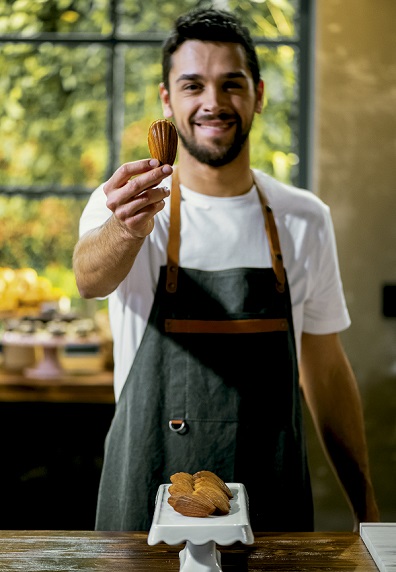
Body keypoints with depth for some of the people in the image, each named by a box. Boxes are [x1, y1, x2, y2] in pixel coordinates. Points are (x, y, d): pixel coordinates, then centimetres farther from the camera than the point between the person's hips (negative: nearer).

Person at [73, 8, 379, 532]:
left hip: (274, 503, 2)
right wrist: (126, 229, -53)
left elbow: (326, 370, 7)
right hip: (146, 501, -2)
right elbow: (90, 278, -31)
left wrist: (366, 507, 7)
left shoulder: (306, 219, 0)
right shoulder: (125, 206, -8)